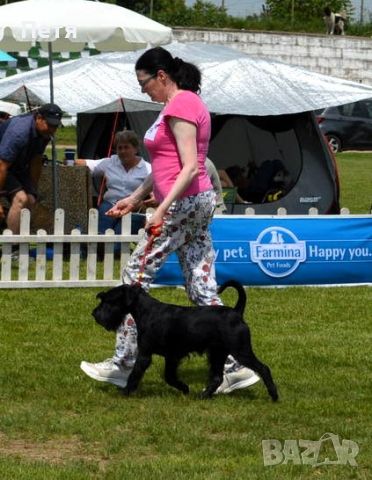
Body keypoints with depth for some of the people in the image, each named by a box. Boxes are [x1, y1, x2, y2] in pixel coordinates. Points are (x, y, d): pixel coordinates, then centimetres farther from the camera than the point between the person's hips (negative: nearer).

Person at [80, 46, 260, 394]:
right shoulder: (183, 103, 18)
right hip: (197, 203, 10)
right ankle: (234, 367, 3)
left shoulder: (180, 106, -14)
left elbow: (189, 167, -21)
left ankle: (122, 365, 4)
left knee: (136, 275, -1)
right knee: (202, 288, 6)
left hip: (184, 204, -10)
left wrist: (162, 210, -25)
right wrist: (135, 198, 25)